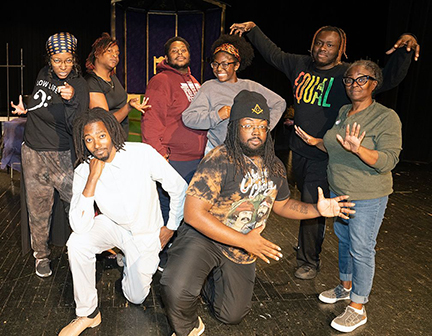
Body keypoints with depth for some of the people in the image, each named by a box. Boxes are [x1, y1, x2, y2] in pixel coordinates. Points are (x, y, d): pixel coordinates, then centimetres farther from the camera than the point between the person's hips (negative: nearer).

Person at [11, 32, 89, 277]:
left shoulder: (79, 85, -11)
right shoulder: (44, 74, 5)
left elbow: (76, 127, -23)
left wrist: (71, 100, -36)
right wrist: (25, 108, 12)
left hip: (62, 155, -5)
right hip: (33, 153, 5)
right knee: (38, 207, 11)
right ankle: (41, 255, 28)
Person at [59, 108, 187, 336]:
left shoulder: (143, 154, -24)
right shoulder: (83, 171, -18)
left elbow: (179, 189, -13)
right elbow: (79, 227, -29)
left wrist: (171, 228, -4)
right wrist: (93, 178, -34)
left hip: (145, 233, -1)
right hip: (112, 226, 1)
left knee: (135, 297, 2)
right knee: (77, 242, -29)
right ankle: (88, 314, -8)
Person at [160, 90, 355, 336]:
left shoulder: (275, 167, -1)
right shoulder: (219, 161, -24)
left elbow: (281, 204, 16)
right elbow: (193, 214, -27)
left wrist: (317, 209, -2)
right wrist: (244, 241, -25)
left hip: (241, 252, 6)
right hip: (204, 237, -5)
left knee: (232, 316, 18)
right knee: (177, 291, -33)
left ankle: (206, 277, 45)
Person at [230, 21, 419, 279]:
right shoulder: (300, 65, 4)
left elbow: (389, 78, -17)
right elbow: (273, 53, 19)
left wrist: (404, 51, -33)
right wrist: (253, 30, 19)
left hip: (324, 157, -5)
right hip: (299, 151, 5)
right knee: (305, 202, 22)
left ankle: (310, 261, 17)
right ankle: (307, 243, 46)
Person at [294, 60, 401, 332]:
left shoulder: (387, 117, -16)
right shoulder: (344, 111, 7)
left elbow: (388, 160, -24)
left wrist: (358, 149, -39)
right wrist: (315, 141, 8)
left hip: (367, 198, -7)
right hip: (339, 192, 7)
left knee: (361, 250, 2)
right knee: (344, 240, 21)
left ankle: (357, 309, 18)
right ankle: (345, 286, 42)